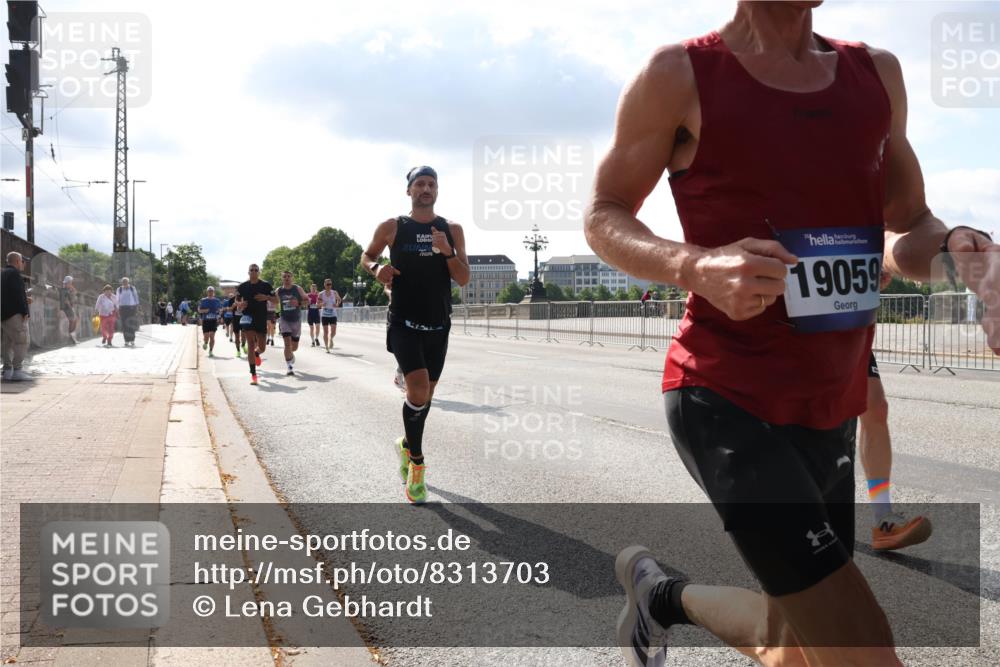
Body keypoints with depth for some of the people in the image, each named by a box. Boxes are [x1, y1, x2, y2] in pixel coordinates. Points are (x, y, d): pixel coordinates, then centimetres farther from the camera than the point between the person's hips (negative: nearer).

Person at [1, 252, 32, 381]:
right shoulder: (14, 273, -11)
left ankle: (7, 370, 13)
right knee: (21, 342, -9)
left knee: (8, 343, 13)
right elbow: (18, 293, -19)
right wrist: (25, 311, -16)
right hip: (15, 313, -10)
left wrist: (24, 299, 18)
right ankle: (17, 370, -14)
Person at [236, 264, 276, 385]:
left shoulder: (266, 285, 0)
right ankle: (253, 374, -7)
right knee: (251, 345, -10)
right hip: (248, 318, -1)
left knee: (262, 348, 8)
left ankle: (256, 354, 47)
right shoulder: (242, 286, 2)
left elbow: (275, 300, 3)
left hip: (262, 319, 1)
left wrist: (266, 297, -16)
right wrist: (240, 304, -12)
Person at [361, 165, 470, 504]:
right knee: (418, 389, -20)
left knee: (426, 394, 13)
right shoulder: (391, 227, -1)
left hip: (438, 326, 4)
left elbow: (463, 279, 0)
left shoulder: (452, 230, 4)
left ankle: (407, 445, 40)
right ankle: (416, 461, -2)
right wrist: (376, 268, -9)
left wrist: (447, 253, -18)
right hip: (404, 323, -4)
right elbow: (366, 256, 14)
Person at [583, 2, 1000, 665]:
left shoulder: (877, 73, 11)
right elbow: (604, 217, -1)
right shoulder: (682, 75, -5)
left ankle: (663, 599, 40)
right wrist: (697, 266, -21)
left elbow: (909, 228, 17)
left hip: (832, 410, 7)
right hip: (724, 399, -7)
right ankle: (663, 591, 10)